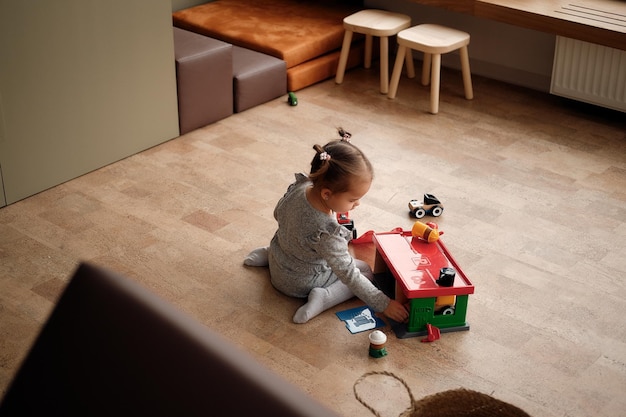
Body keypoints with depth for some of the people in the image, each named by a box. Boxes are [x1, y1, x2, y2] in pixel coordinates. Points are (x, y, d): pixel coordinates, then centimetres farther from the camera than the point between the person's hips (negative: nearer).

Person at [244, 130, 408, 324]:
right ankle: (323, 298, -12)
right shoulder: (326, 233, -42)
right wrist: (383, 304, -25)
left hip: (278, 266, 7)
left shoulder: (299, 186, -23)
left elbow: (279, 213, 0)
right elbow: (349, 276, -32)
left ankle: (268, 254, 23)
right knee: (367, 271, 1)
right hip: (300, 284, -7)